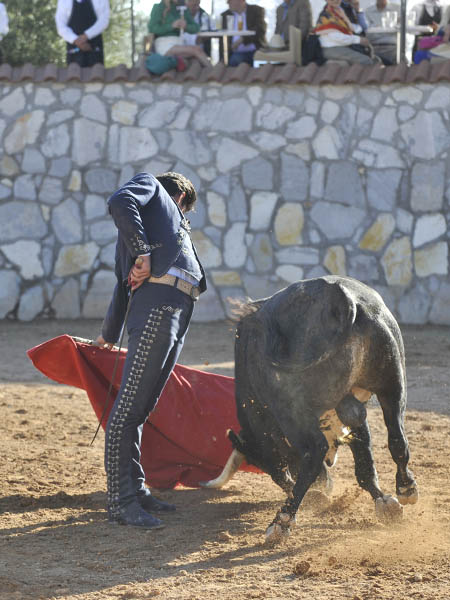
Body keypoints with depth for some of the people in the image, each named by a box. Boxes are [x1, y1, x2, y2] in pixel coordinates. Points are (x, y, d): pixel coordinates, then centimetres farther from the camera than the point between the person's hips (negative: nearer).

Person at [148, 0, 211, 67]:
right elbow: (152, 29, -13)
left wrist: (185, 26, -14)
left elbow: (195, 29, 9)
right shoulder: (158, 7, -4)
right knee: (196, 50, -25)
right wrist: (172, 25, -22)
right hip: (164, 47, -6)